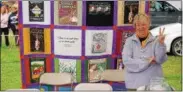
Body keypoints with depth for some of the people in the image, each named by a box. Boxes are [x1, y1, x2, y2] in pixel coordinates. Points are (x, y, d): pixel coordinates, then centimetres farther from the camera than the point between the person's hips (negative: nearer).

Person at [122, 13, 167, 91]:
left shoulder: (155, 41, 2)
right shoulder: (129, 41, 2)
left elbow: (160, 60, -8)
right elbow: (126, 61, -8)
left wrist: (161, 43, -21)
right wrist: (147, 62, -11)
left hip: (153, 84, 0)